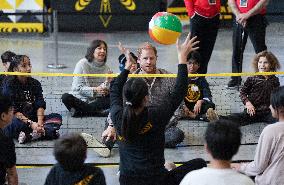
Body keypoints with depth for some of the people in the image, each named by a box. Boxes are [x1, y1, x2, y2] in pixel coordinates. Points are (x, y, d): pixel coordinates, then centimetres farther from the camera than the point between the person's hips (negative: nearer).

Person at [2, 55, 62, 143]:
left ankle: (29, 135, -33)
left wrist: (39, 123, -19)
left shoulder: (35, 83, 7)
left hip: (33, 120, 6)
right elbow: (13, 110, -15)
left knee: (57, 117, -13)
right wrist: (31, 124, -24)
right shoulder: (9, 85, -7)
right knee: (16, 124, -38)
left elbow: (40, 106, 0)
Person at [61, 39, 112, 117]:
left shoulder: (106, 68, 5)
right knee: (66, 97, -32)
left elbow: (106, 91, -1)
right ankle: (98, 112, -33)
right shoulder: (82, 64, -6)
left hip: (96, 100, 3)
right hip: (80, 99, -3)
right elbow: (77, 88, -13)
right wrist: (94, 90, -26)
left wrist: (107, 82, -21)